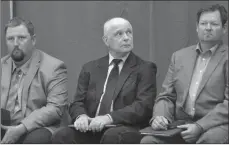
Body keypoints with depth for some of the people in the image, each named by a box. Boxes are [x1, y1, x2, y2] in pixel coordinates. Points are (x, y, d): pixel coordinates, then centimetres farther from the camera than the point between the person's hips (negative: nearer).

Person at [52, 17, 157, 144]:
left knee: (112, 136, -36)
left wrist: (109, 118, -19)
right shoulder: (90, 68, 20)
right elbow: (77, 103, 14)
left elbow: (144, 106, -4)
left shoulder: (145, 69, 9)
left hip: (125, 130, -2)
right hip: (91, 129, 3)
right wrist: (81, 116, -11)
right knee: (63, 136, -27)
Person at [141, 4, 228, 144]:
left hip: (215, 126, -4)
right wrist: (159, 117, -7)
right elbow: (166, 96, 16)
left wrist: (200, 126, -19)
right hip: (180, 126, 4)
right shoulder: (179, 56, 18)